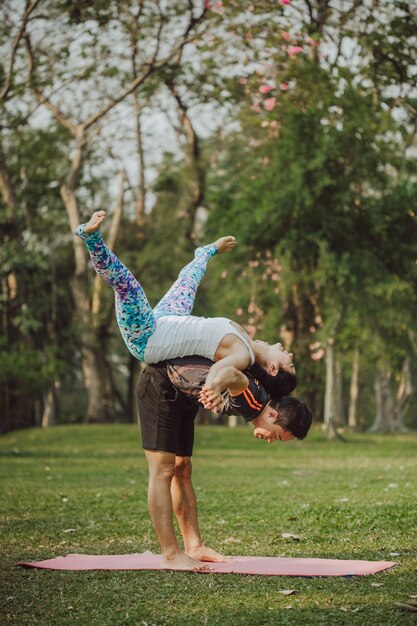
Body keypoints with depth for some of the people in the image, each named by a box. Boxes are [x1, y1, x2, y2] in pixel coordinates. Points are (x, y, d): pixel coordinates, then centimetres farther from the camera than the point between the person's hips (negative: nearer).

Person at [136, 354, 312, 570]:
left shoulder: (260, 399, -1)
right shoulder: (252, 400, -30)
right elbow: (231, 374, -54)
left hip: (180, 396, 10)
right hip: (158, 385, -10)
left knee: (182, 471, 10)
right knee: (163, 470, -10)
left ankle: (194, 547, 13)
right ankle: (170, 555, -10)